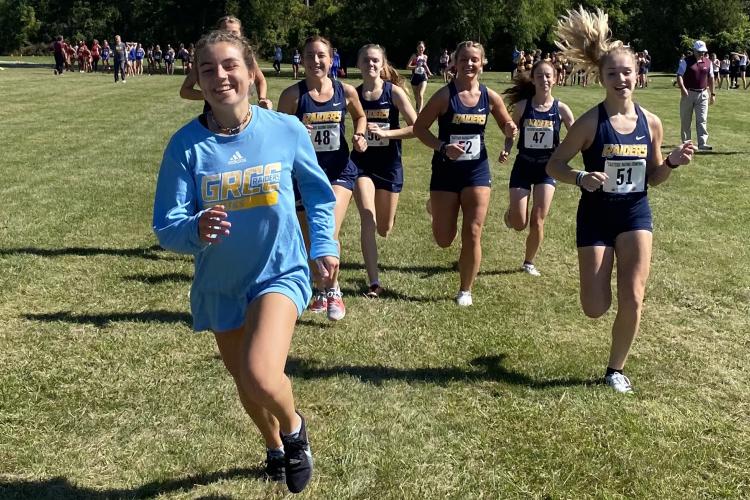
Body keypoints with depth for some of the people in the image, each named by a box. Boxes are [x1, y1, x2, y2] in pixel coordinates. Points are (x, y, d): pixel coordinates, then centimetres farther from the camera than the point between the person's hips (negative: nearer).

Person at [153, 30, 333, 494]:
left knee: (262, 376, -25)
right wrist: (196, 230, -36)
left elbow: (318, 191, 6)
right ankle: (275, 446, 52)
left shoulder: (287, 130, -12)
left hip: (280, 272, -2)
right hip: (220, 286, 3)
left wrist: (324, 245, 0)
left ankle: (294, 428, 12)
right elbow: (166, 228, -15)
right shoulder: (187, 143, -14)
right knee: (245, 381, 19)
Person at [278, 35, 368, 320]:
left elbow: (360, 116, 18)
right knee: (309, 238, 11)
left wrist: (360, 136, -1)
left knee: (329, 231, -18)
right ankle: (320, 290, 33)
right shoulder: (293, 95, -8)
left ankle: (333, 291, 2)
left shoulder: (346, 91, -3)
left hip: (339, 170, 0)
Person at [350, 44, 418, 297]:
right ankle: (374, 283, -10)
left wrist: (385, 133, -22)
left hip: (389, 164, 0)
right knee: (368, 221, -15)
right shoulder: (353, 94, -2)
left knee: (384, 229, 13)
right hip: (361, 163, 0)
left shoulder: (394, 92, -8)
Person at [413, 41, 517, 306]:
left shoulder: (490, 97, -1)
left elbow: (507, 125, 12)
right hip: (446, 170, -2)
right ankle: (436, 207, 43)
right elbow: (419, 128, -8)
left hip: (477, 170, 2)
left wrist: (510, 130, -11)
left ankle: (465, 291, 16)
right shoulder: (445, 95, -11)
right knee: (444, 239, 6)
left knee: (472, 233, -3)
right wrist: (442, 146, -22)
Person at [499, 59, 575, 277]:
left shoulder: (561, 109, -6)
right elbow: (511, 134, 2)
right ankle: (511, 213, 36)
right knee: (519, 224, -3)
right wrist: (505, 151, -16)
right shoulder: (522, 106, -6)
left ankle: (529, 262, 21)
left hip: (547, 168, 0)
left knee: (538, 220, -1)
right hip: (523, 166, 0)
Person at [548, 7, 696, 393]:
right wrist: (581, 178, -26)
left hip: (636, 213, 3)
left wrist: (673, 162, -11)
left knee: (632, 300, -5)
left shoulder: (651, 123, -1)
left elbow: (653, 178, 9)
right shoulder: (590, 122, -12)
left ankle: (616, 369, 17)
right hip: (596, 216, -2)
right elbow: (554, 165, -7)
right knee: (595, 308, -1)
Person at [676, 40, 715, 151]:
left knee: (702, 120, -5)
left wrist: (712, 94, 13)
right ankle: (686, 142, 16)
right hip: (688, 94, -2)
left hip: (703, 94, 2)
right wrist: (682, 88, -25)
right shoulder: (686, 61, -3)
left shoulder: (708, 62, 7)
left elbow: (710, 78, 14)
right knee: (685, 120, 5)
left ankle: (702, 143, -7)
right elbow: (679, 75, -9)